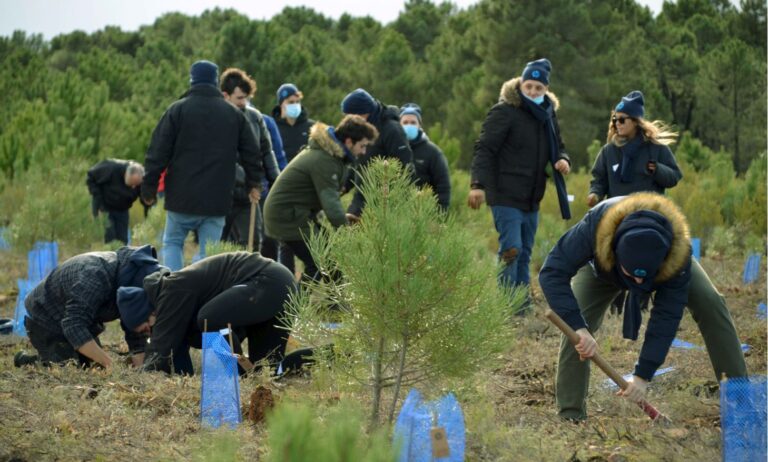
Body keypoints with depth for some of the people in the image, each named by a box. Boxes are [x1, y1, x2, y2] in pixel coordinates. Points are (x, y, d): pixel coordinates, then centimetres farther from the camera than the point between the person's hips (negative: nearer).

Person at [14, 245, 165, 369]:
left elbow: (136, 333, -8)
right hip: (46, 322, -8)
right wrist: (109, 362, -49)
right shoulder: (95, 275, -38)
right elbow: (73, 326, -44)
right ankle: (27, 361, 3)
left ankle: (42, 359, 22)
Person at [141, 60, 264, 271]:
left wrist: (149, 188, 4)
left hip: (182, 197, -1)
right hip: (218, 199, 1)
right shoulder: (235, 114, 7)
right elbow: (251, 153, 13)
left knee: (172, 243, 14)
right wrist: (254, 183, 27)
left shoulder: (178, 110, -2)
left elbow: (158, 152, -4)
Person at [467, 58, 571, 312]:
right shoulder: (504, 111, -10)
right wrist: (478, 184, -27)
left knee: (525, 253, 11)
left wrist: (562, 159, -1)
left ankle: (522, 305, 17)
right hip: (506, 197, -7)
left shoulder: (548, 114, 13)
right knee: (511, 250, -15)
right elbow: (484, 148, -15)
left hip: (532, 198, 7)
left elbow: (557, 147, 24)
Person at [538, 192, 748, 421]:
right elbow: (552, 273, -48)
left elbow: (666, 317, -36)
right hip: (603, 268, -1)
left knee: (711, 304, -18)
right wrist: (578, 327, -59)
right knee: (577, 321, -26)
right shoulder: (595, 228, -48)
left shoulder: (678, 255, -42)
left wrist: (643, 375, -38)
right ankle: (570, 415, -15)